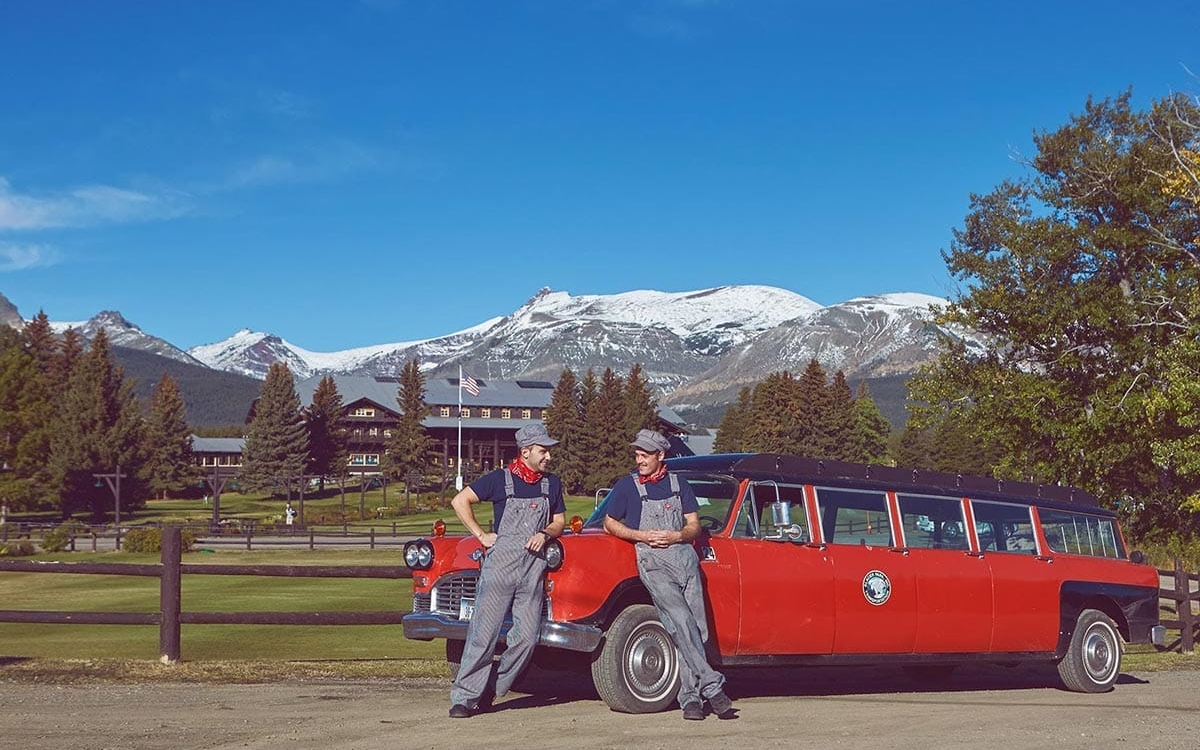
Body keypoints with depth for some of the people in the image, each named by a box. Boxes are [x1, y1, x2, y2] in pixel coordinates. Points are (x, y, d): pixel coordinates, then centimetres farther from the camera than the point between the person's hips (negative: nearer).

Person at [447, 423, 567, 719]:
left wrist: (545, 534, -1)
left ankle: (491, 690, 14)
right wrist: (481, 535, -5)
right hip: (500, 562, -4)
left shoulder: (551, 484, 12)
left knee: (527, 636, 1)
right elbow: (460, 501, 1)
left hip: (533, 566, 5)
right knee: (484, 632, -7)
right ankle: (464, 697, -4)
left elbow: (559, 521, 20)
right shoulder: (499, 479, -1)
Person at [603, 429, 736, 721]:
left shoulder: (679, 486, 14)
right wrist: (643, 536, -4)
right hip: (652, 563, -4)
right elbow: (610, 524, 10)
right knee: (681, 623, -20)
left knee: (697, 628, -5)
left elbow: (694, 526, 13)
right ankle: (712, 686, -21)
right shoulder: (626, 486, 7)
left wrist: (675, 536, -8)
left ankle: (689, 695, -2)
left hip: (685, 557, 4)